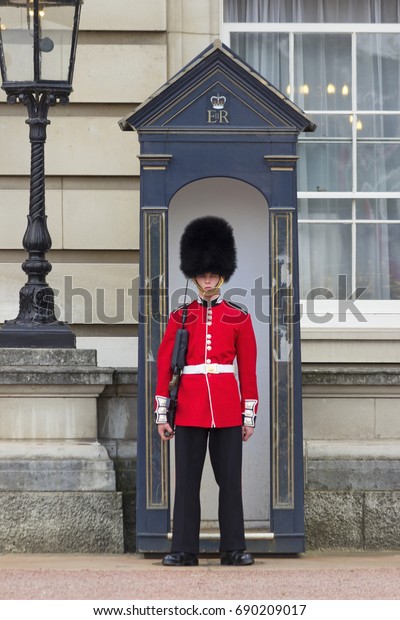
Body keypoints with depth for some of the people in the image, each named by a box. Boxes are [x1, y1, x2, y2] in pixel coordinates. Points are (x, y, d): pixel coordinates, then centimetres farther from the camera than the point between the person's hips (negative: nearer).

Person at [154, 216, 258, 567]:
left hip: (227, 409, 0)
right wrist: (162, 414, 0)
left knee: (230, 479, 2)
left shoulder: (239, 319, 6)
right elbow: (164, 367, 5)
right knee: (187, 480, 1)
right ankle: (184, 549, 5)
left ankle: (234, 549, 8)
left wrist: (250, 415, 2)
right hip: (189, 409, 0)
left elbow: (249, 370, 6)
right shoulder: (180, 318, 6)